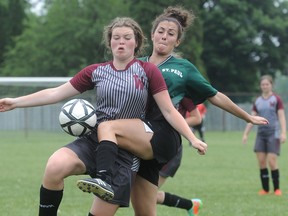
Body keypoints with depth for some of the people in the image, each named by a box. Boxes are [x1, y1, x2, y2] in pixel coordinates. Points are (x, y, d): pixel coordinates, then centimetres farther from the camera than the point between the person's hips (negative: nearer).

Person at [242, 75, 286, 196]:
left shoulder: (276, 99, -1)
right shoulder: (257, 101, 11)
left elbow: (281, 117, -6)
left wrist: (283, 133, -16)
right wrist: (245, 134, 8)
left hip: (273, 133, -4)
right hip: (261, 133, 4)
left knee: (272, 161, -11)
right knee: (261, 161, -1)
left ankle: (277, 188, 1)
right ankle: (265, 189, 7)